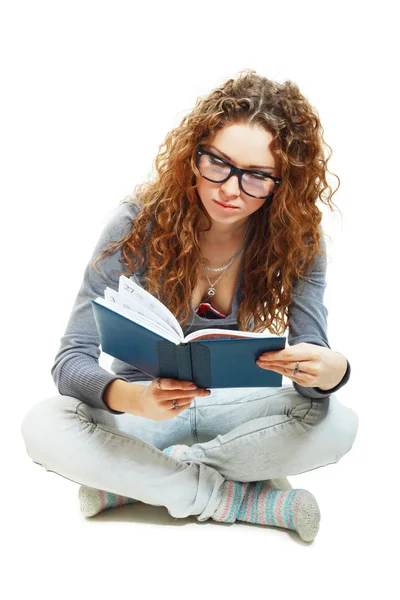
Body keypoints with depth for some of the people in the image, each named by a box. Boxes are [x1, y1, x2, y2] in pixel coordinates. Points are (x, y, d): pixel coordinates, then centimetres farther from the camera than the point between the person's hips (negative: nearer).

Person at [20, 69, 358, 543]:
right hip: (145, 403, -1)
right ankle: (237, 499, -20)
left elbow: (315, 358, -17)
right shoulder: (138, 224, -20)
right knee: (42, 427, -29)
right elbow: (72, 359, -21)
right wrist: (131, 398, -43)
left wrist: (330, 370, -44)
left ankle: (134, 478, -18)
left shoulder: (297, 240, -14)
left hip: (232, 403, 2)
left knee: (337, 424, -27)